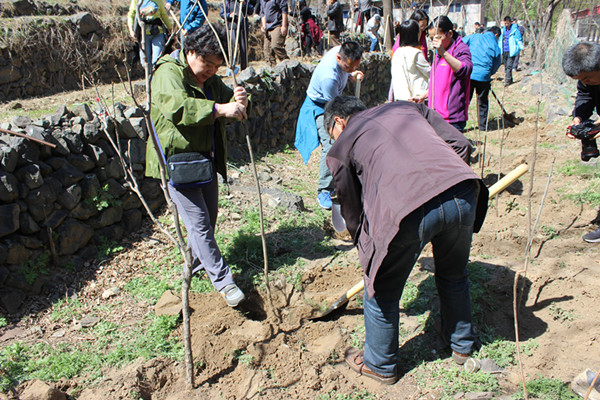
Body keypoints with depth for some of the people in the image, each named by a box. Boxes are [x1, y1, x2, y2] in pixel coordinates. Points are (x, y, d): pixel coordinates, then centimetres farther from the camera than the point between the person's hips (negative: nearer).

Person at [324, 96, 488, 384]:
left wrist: (366, 250, 38)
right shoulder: (405, 107, 28)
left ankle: (380, 365, 41)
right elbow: (461, 146, 19)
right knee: (454, 275, 32)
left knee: (381, 292, 20)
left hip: (408, 210, -5)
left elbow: (352, 211, 23)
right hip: (462, 194, 6)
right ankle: (462, 345, 53)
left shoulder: (341, 148, 18)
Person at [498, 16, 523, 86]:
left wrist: (521, 48, -13)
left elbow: (519, 40, -4)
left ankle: (507, 81, -11)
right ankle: (510, 80, 21)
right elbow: (500, 40, 24)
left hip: (511, 52, -6)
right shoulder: (503, 30, 13)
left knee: (509, 66, -12)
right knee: (506, 66, 9)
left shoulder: (515, 30, -4)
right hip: (504, 52, 6)